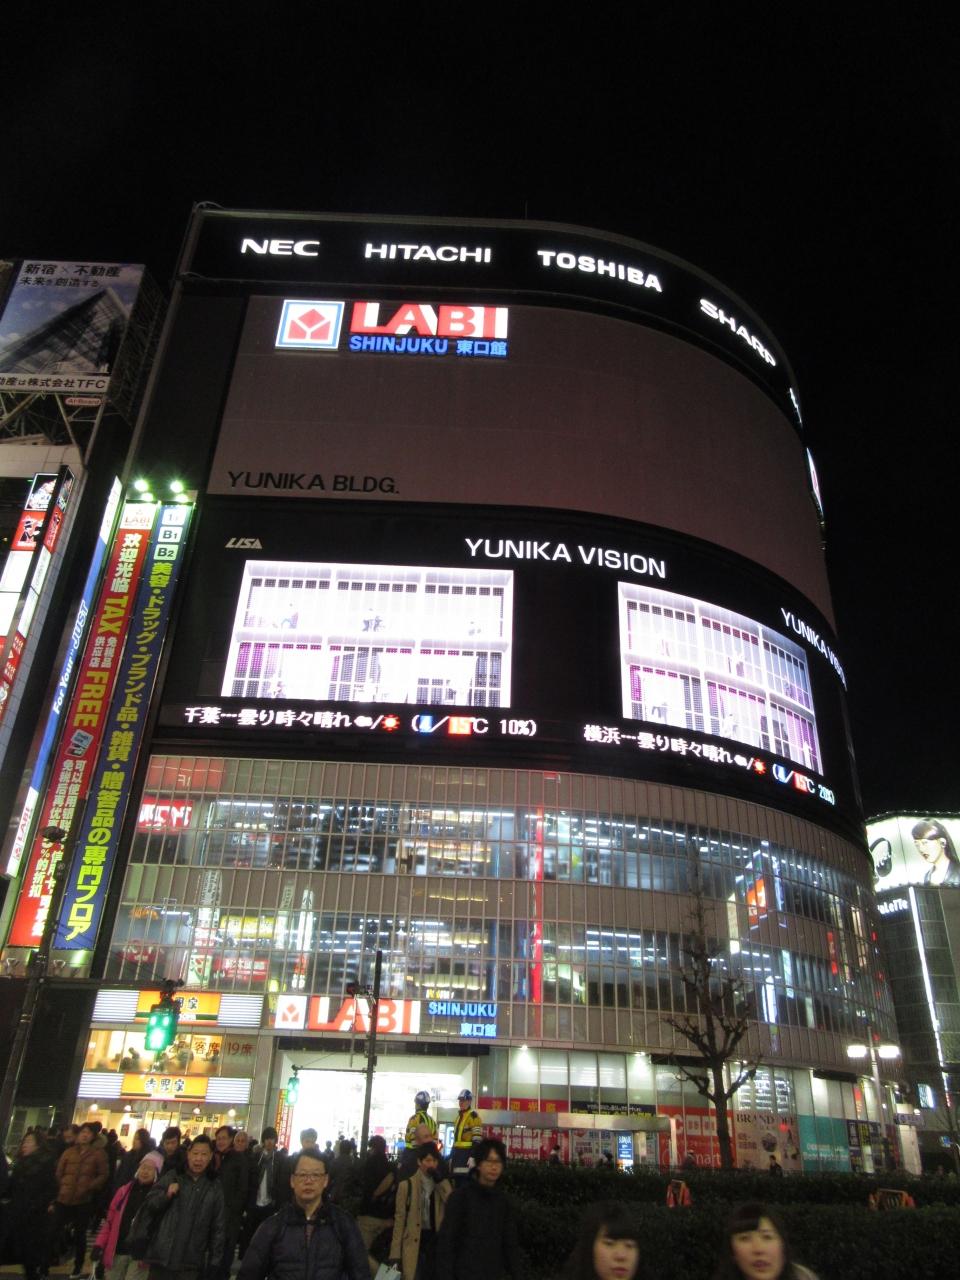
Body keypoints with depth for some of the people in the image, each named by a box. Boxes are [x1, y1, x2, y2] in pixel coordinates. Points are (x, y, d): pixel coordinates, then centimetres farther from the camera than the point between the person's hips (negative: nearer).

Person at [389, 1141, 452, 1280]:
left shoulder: (443, 1184, 8)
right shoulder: (407, 1185, 0)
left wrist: (440, 1182, -13)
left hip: (436, 1240, 2)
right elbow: (400, 1219, -2)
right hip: (414, 1243, -2)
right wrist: (396, 1253, -6)